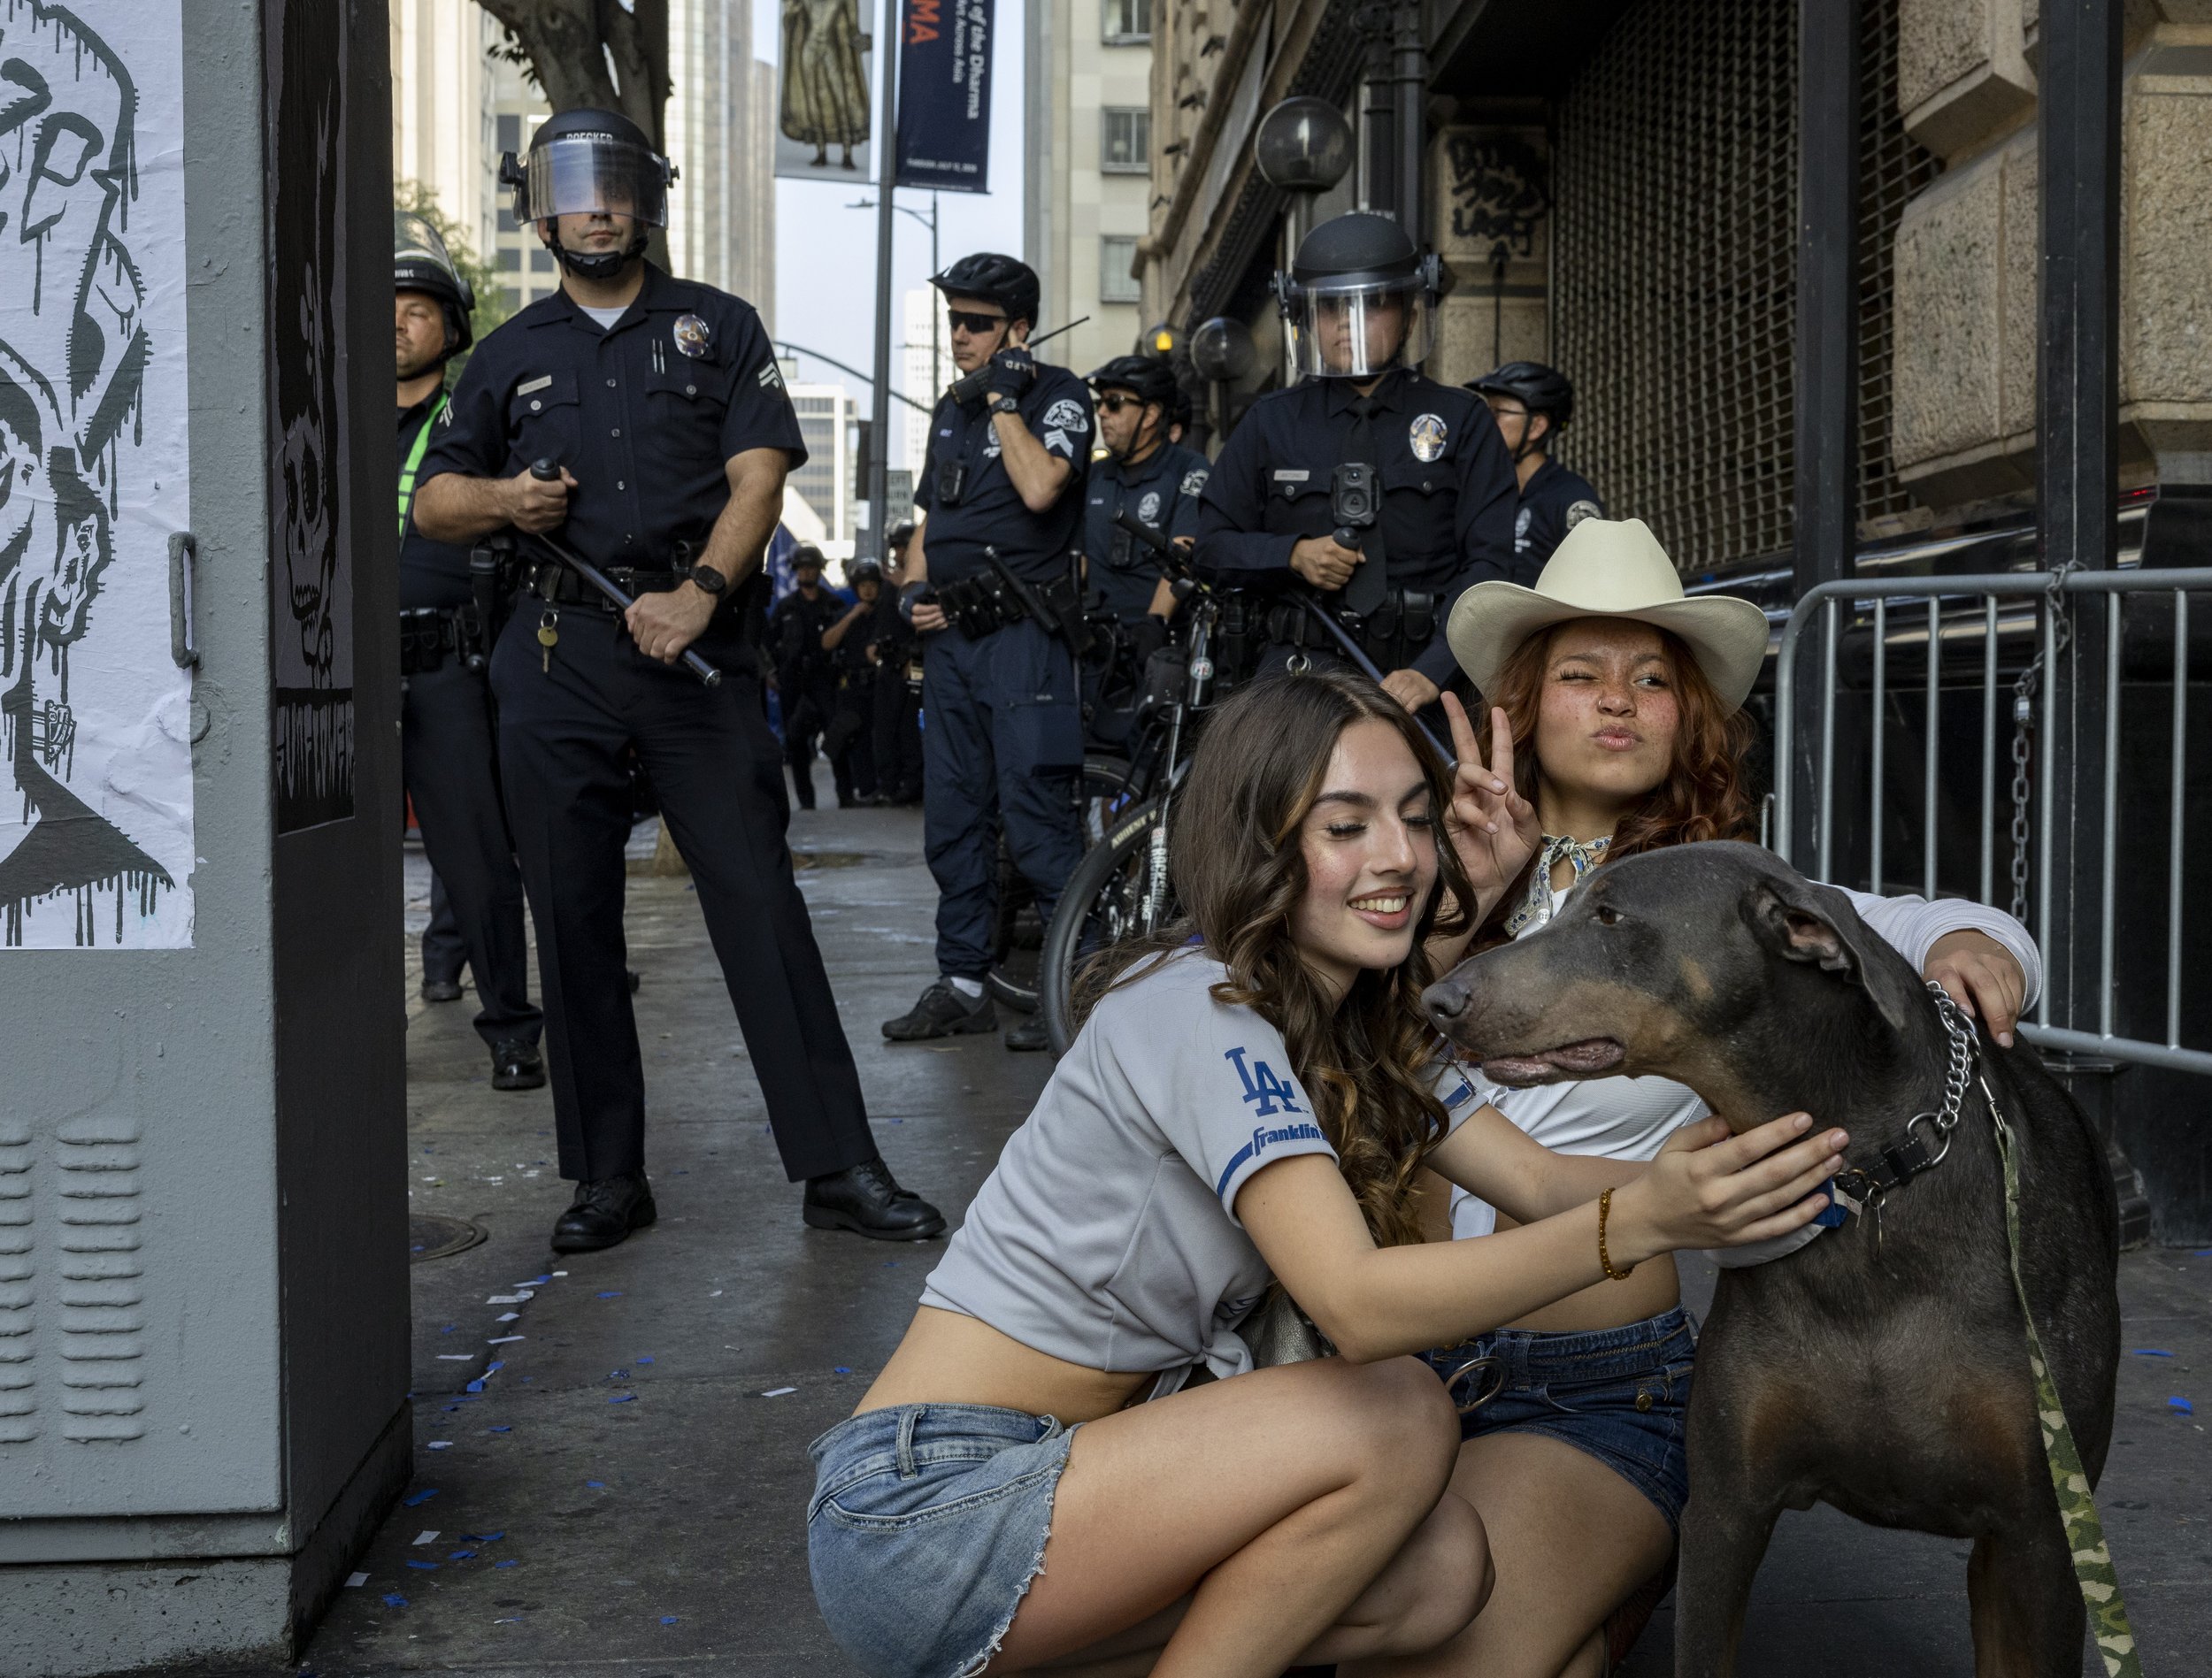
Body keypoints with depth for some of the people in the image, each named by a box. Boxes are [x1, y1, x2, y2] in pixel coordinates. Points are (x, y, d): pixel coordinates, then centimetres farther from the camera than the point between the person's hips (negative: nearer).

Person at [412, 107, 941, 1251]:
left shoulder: (718, 328, 11)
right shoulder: (511, 355, 18)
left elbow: (759, 475, 0)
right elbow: (432, 500, 21)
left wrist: (699, 590, -17)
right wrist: (501, 499, -3)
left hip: (699, 647, -2)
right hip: (558, 659, 3)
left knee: (759, 899, -8)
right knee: (575, 919, 3)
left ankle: (839, 1168, -5)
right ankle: (608, 1177, 13)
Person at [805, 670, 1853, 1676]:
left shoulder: (1360, 1030, 8)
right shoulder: (1197, 1010, -20)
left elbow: (1539, 1182, -3)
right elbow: (1355, 1304, -31)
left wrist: (1716, 1173, -20)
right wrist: (1638, 1221, -40)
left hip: (1069, 1470, 9)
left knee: (1443, 1570, -6)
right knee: (1400, 1420, -19)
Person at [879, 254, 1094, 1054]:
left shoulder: (1057, 395, -3)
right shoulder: (952, 410, 19)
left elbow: (1040, 488, -21)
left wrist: (1002, 397, -11)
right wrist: (915, 588, 8)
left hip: (1022, 631, -8)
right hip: (951, 632, 8)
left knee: (1035, 815, -11)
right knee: (952, 817, 9)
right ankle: (962, 983, 17)